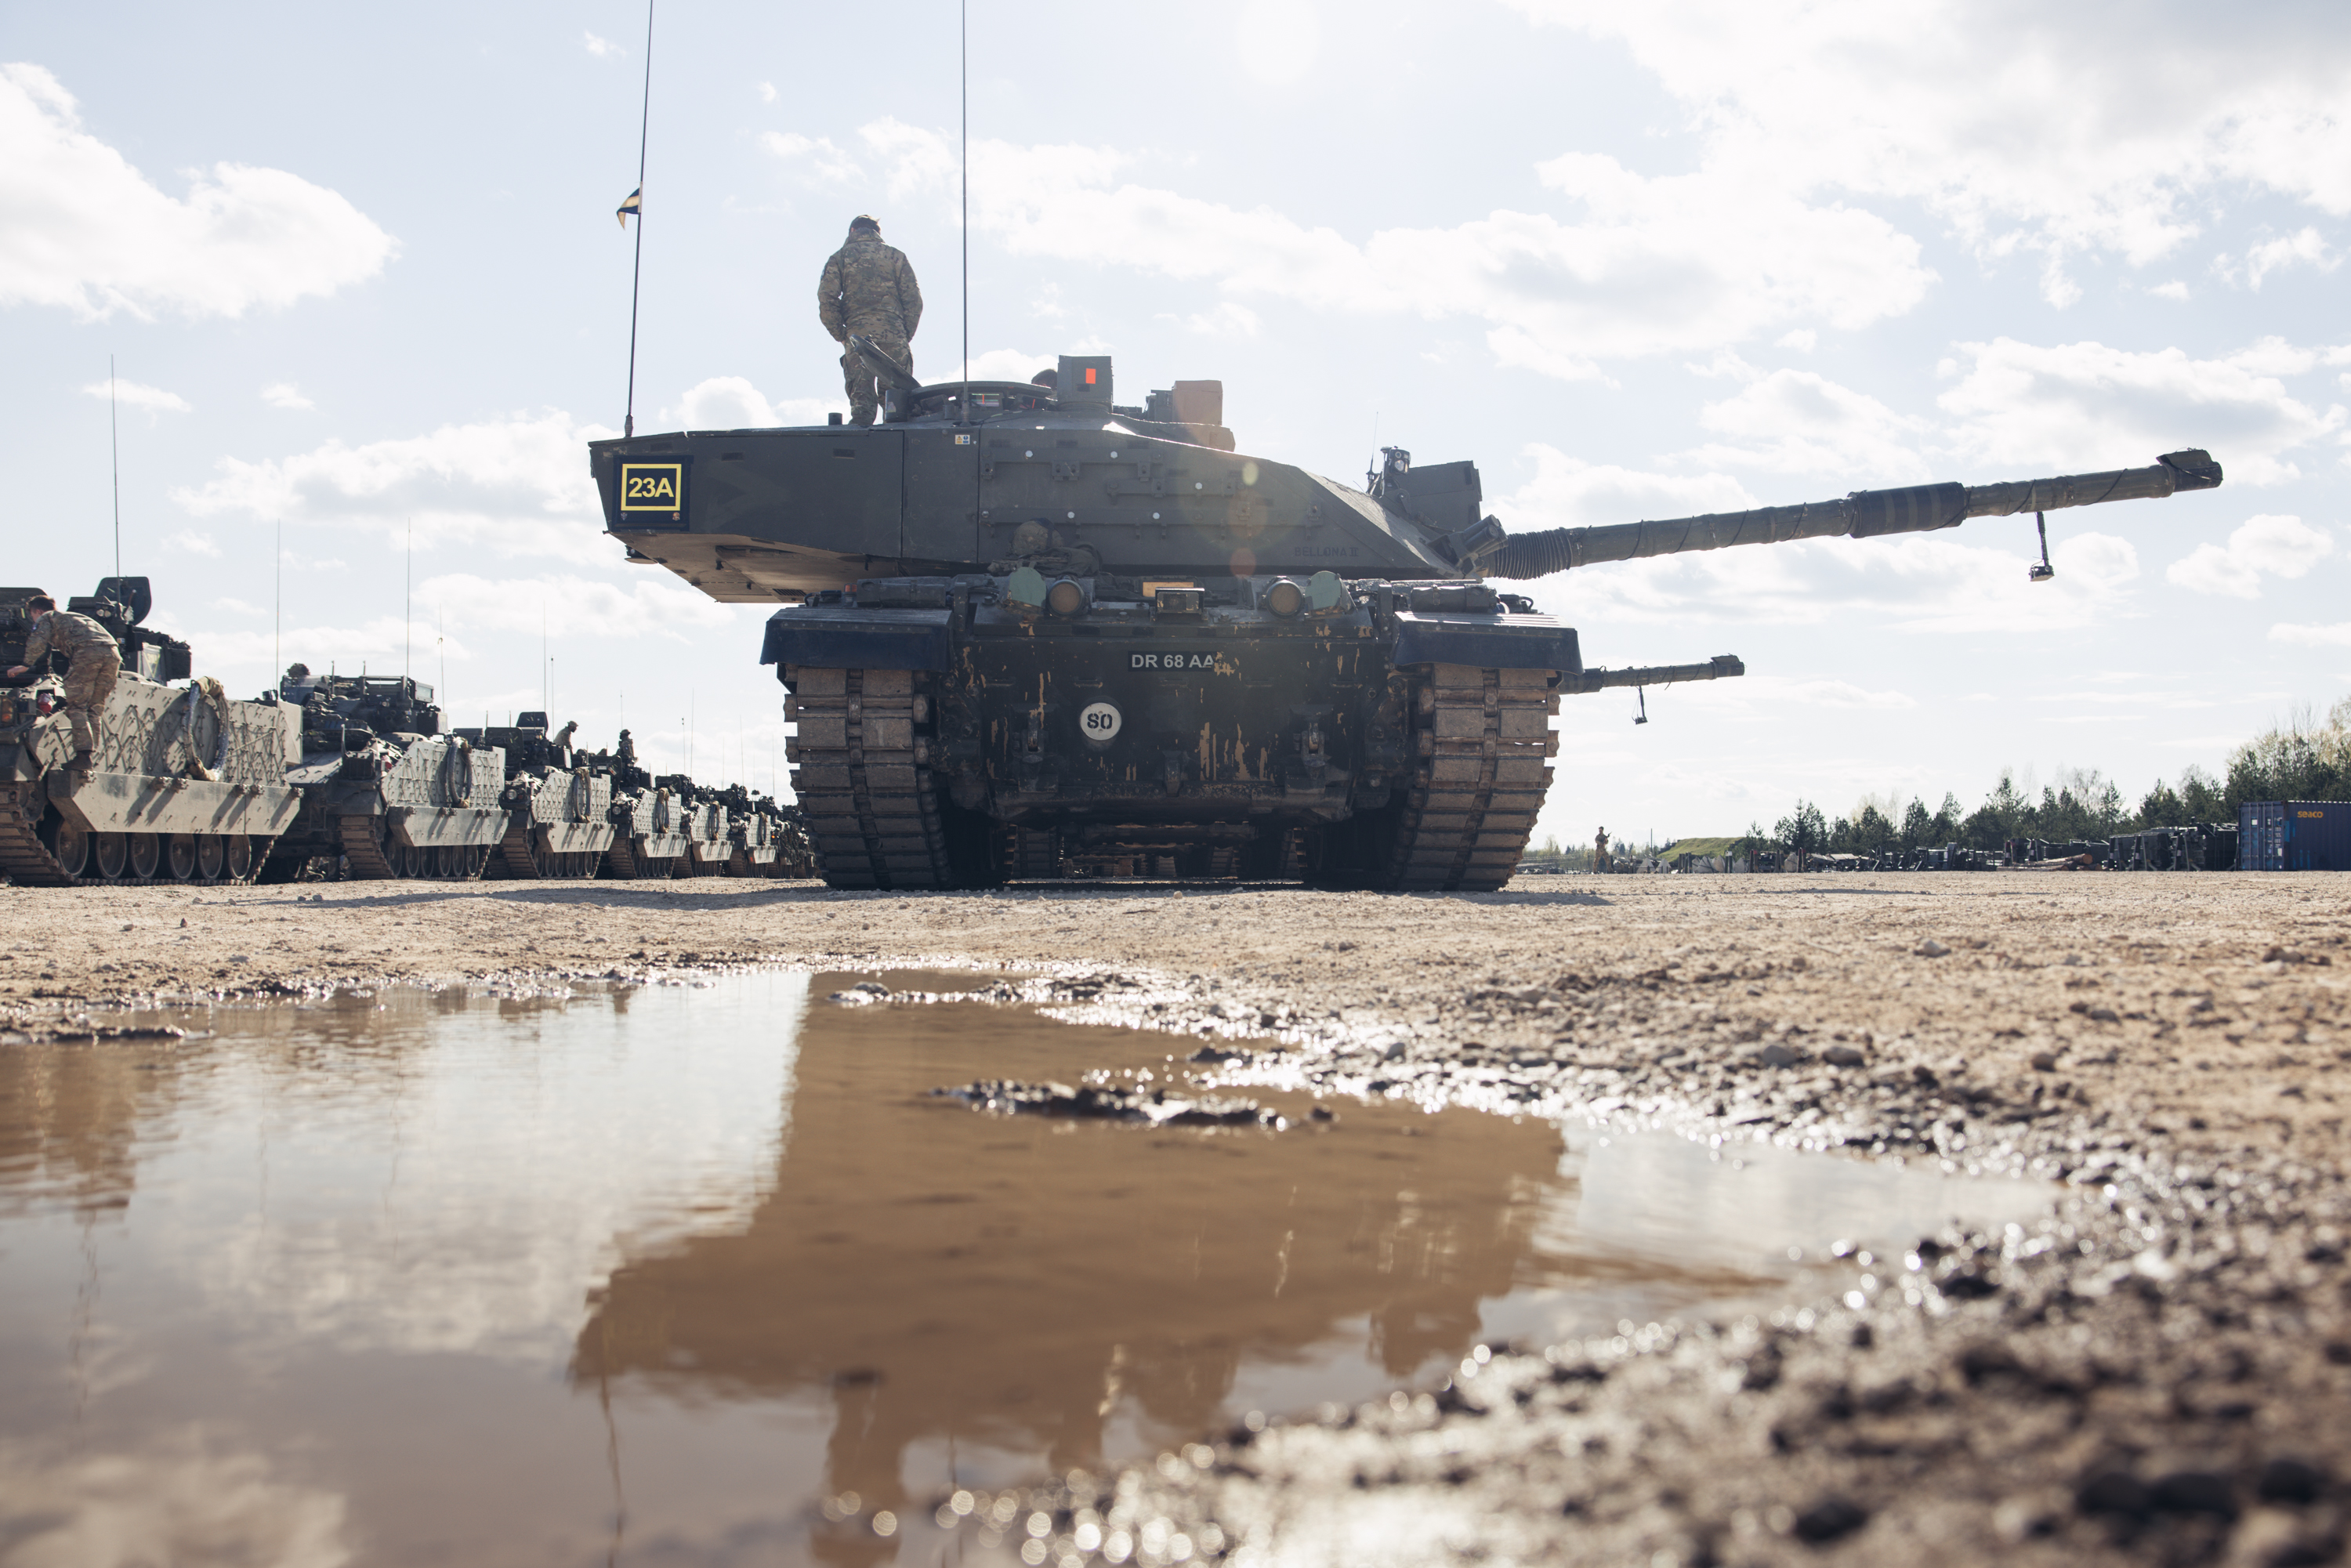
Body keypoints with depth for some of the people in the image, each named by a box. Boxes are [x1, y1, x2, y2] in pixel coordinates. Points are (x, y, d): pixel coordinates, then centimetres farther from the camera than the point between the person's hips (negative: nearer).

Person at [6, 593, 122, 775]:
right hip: (112, 653, 6)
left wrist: (26, 666, 13)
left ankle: (84, 754, -20)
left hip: (87, 653, -6)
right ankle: (94, 754, 0)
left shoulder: (46, 617, 21)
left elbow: (38, 642, 4)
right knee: (95, 709, 12)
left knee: (76, 707, -4)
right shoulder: (76, 617, 42)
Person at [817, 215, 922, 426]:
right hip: (893, 338, 0)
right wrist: (906, 336, 9)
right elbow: (914, 300, 4)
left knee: (861, 399, 0)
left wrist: (840, 335, 6)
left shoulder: (840, 258, 12)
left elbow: (827, 301, -1)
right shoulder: (896, 256, 14)